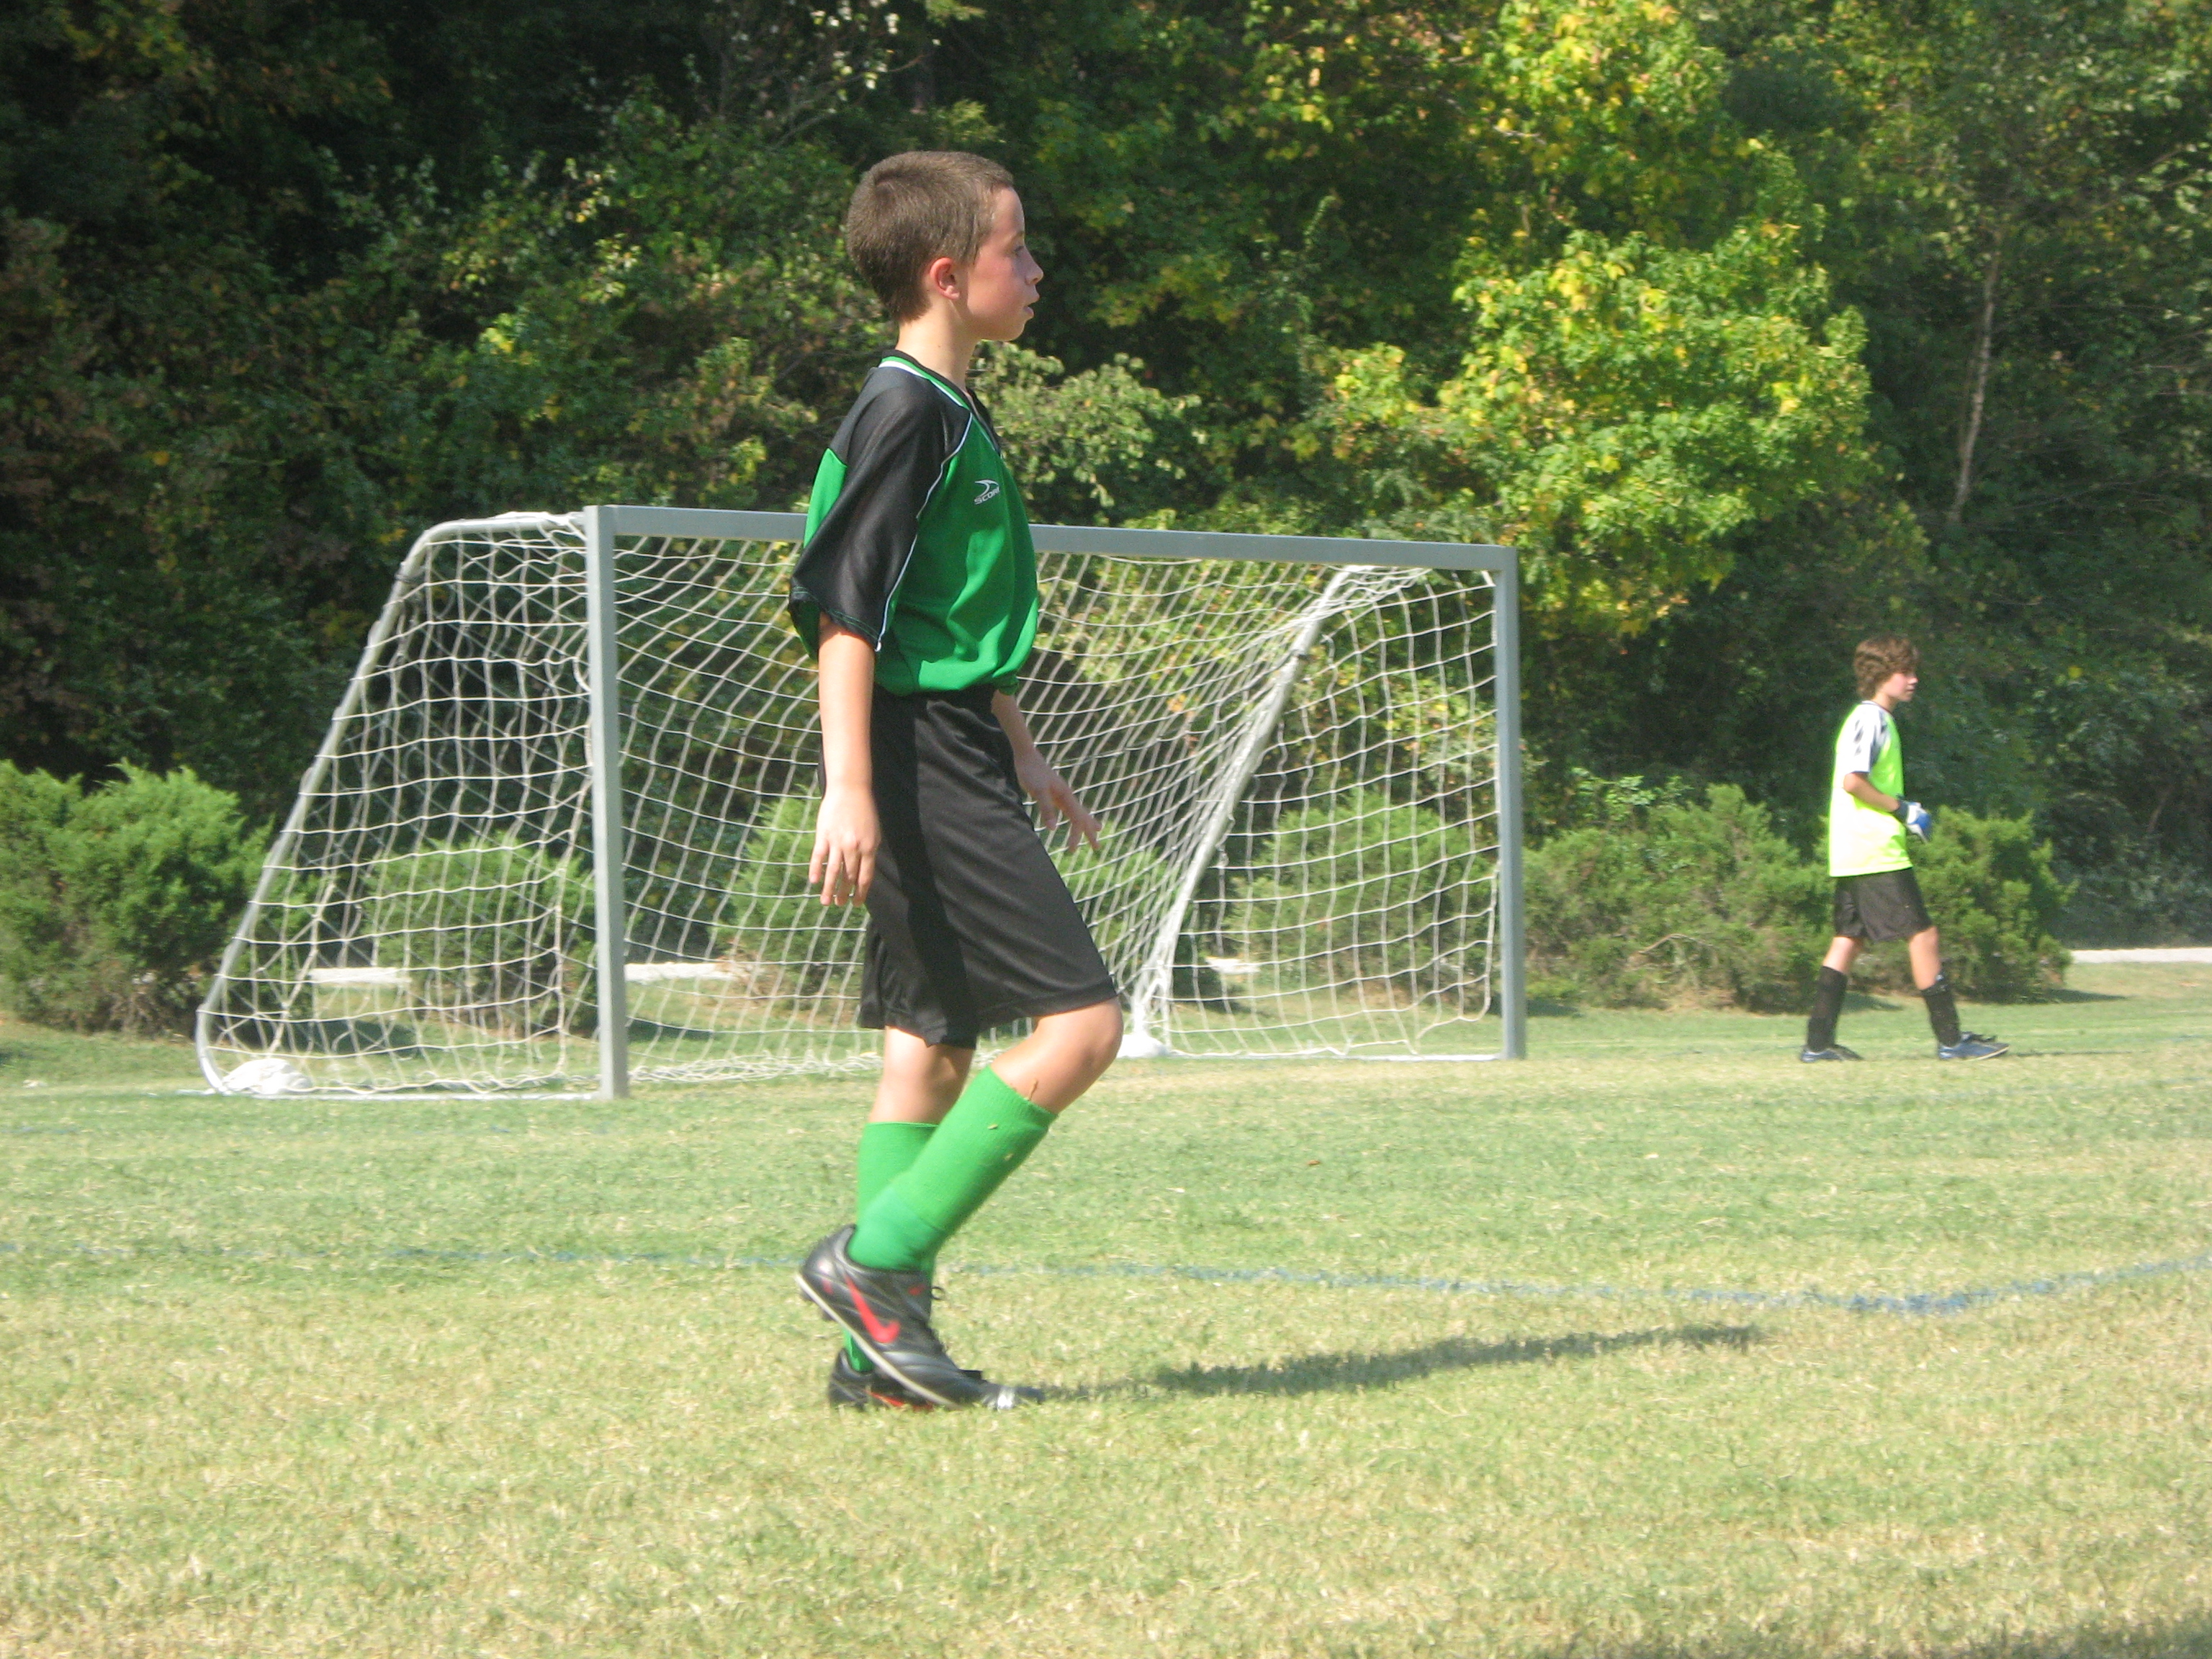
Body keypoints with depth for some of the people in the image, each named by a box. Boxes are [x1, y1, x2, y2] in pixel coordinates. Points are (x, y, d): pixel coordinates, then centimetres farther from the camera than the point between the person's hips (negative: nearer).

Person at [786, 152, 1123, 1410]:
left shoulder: (958, 416, 17)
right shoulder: (905, 414, -13)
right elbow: (845, 609, -18)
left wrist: (1020, 756, 29)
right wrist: (850, 788, -22)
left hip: (952, 759, 10)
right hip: (917, 763, -10)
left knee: (933, 1045, 8)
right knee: (1081, 1020, -13)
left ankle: (884, 1345, 8)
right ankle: (877, 1259, -11)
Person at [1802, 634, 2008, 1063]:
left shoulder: (1877, 720, 20)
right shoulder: (1870, 720, -12)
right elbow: (1852, 781, -22)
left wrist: (1901, 811, 16)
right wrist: (1900, 809, -14)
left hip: (1852, 856, 10)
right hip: (1877, 854, -10)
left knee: (1848, 941, 9)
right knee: (1923, 937, -7)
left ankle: (1818, 1042, 6)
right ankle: (1950, 1039, -6)